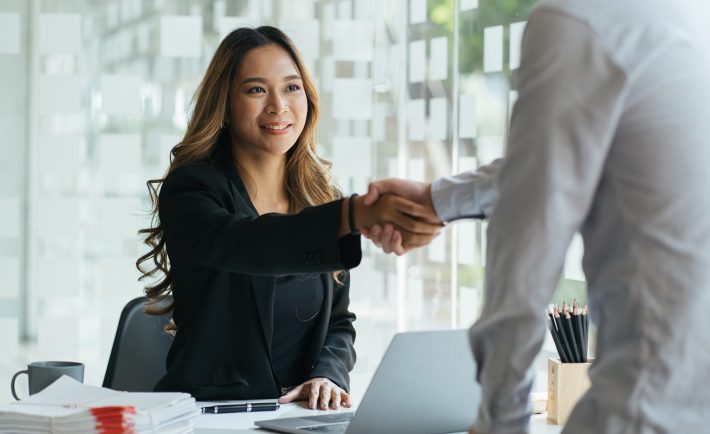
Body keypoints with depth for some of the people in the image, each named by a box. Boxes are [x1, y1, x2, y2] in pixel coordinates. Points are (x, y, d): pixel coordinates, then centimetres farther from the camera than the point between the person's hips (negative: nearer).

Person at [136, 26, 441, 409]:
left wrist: (328, 376, -6)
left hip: (300, 416, 5)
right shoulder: (188, 191, -7)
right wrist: (358, 214, -44)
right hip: (210, 414, -5)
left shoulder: (320, 197, 11)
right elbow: (246, 244, -29)